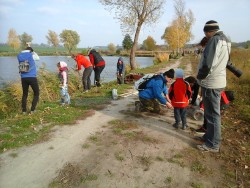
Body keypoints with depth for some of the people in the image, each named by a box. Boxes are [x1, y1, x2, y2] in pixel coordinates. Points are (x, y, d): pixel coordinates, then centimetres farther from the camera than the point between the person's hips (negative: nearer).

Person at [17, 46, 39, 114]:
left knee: (25, 94, 16)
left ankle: (24, 110, 14)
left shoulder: (19, 56, 6)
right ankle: (32, 110, 1)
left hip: (23, 78, 4)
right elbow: (38, 57, 15)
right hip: (32, 78, -4)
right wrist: (32, 51, 27)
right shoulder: (30, 55, -4)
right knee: (36, 94, 9)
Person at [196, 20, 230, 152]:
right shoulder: (225, 40, 15)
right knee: (211, 112, 19)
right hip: (218, 81, 9)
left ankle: (213, 144, 10)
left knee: (212, 114, -1)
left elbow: (207, 63, -25)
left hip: (211, 83, -9)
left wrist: (200, 76, -8)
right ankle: (210, 136, 33)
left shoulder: (215, 40, -15)